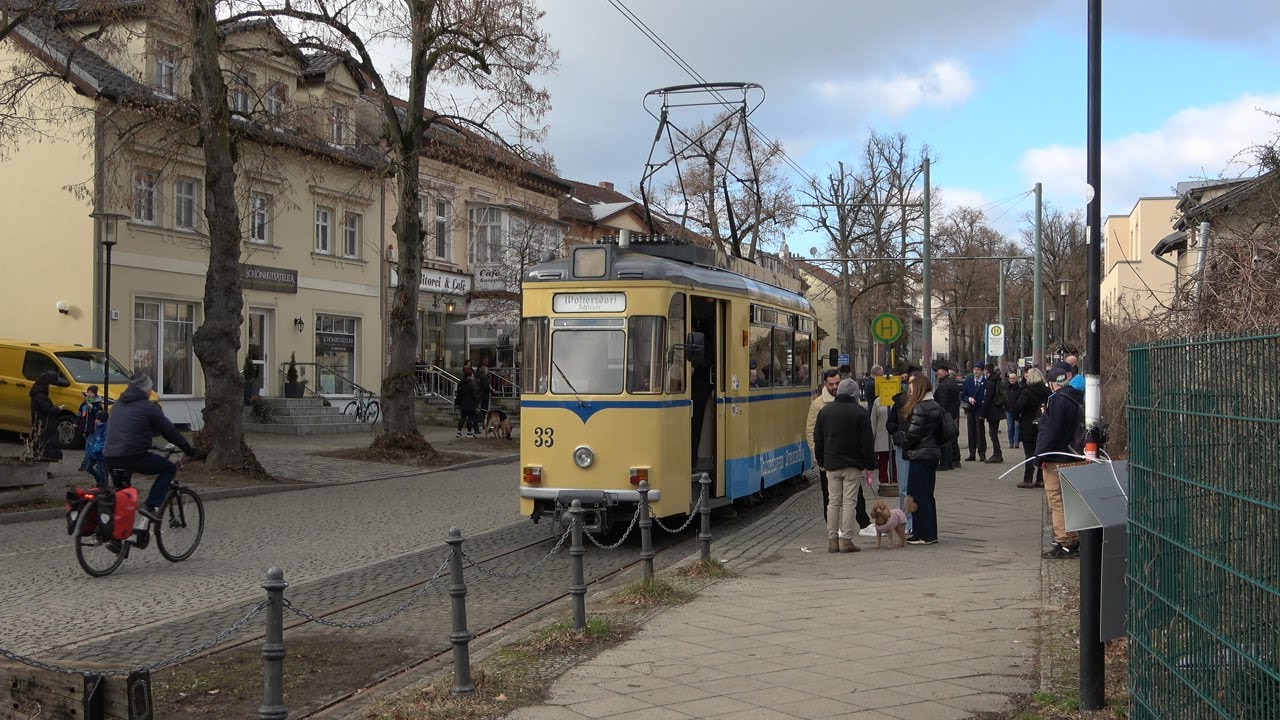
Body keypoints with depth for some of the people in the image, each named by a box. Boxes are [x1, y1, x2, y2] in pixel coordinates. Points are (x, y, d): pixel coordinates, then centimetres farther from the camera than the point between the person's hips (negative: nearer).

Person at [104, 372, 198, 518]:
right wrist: (188, 449, 14)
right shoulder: (148, 407, -2)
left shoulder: (118, 404, 20)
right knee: (170, 468, 7)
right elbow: (169, 431, 3)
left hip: (110, 457, 7)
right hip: (133, 456, -7)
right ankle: (150, 505, -6)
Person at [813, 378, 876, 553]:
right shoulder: (860, 412, -6)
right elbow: (867, 442, -7)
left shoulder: (825, 411, 7)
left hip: (831, 465, 4)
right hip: (853, 465, -4)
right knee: (848, 502, -2)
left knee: (833, 502, 8)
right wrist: (869, 465, -2)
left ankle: (832, 540, 7)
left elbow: (818, 440, 12)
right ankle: (846, 540, -3)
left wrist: (822, 462, 21)